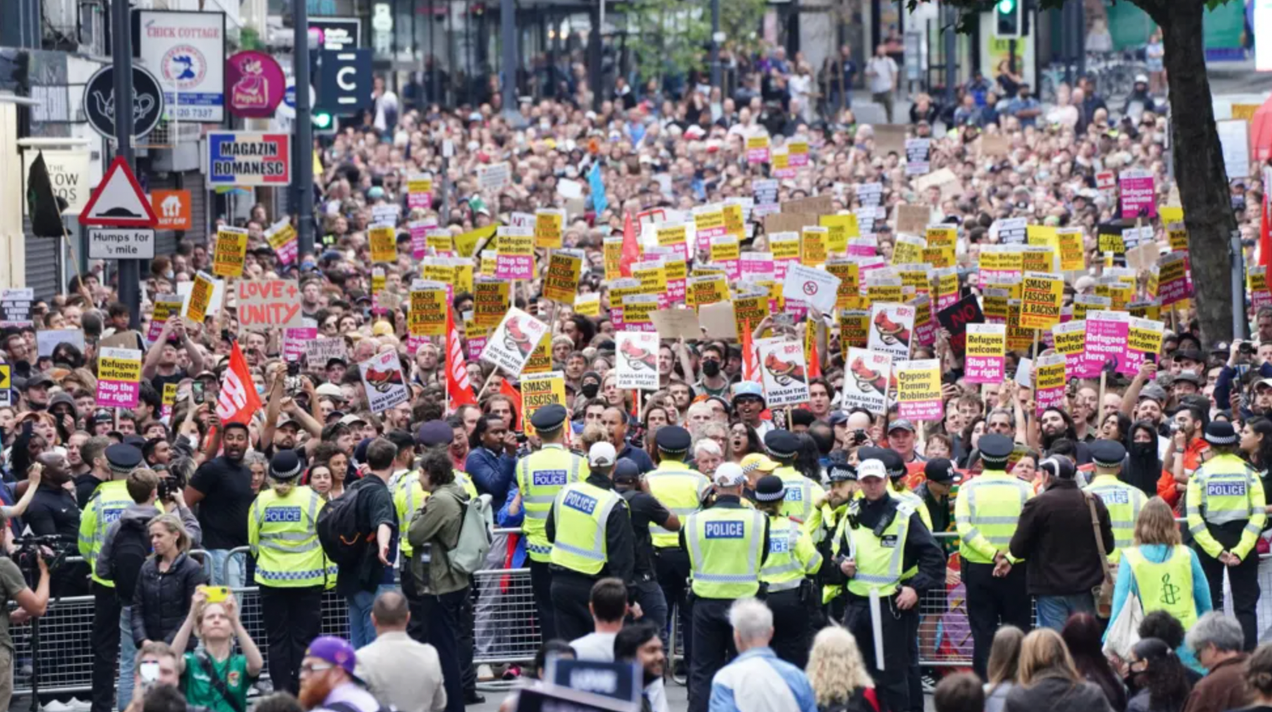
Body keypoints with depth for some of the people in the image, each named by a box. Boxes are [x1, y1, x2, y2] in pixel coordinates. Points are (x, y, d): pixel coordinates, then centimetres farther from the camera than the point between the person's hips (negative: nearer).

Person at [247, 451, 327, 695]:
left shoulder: (261, 501, -4)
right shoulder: (311, 499, -9)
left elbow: (253, 542, 6)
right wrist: (329, 574, 8)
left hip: (271, 577, 1)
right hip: (307, 578, -1)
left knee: (277, 638, 8)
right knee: (304, 638, 4)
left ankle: (281, 692, 6)